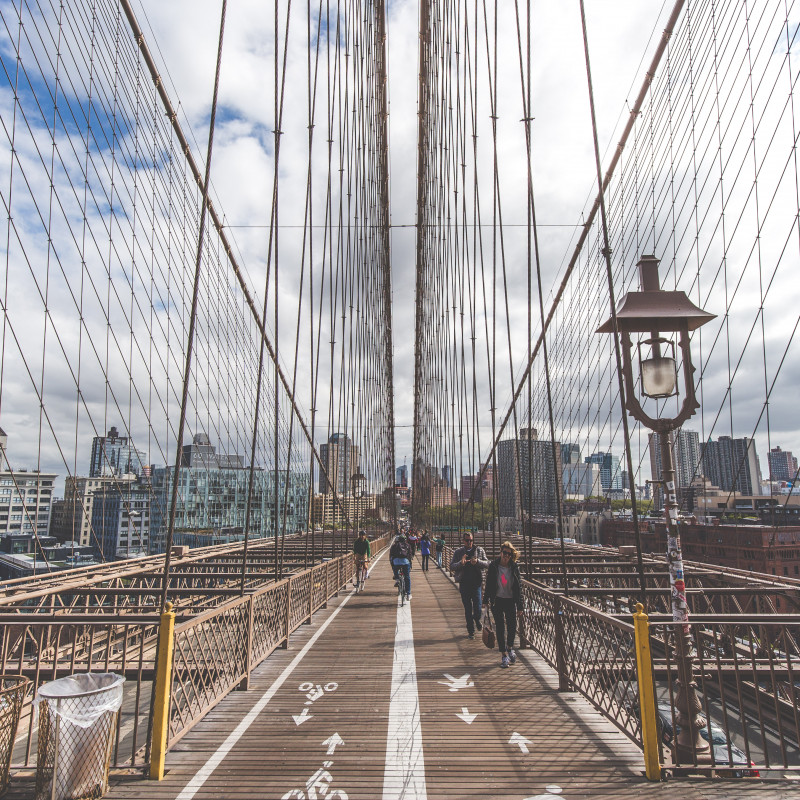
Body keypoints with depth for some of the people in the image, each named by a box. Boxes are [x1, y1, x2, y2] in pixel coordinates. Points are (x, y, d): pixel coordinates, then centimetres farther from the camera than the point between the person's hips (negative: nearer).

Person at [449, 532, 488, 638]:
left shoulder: (479, 550, 5)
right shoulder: (458, 552, 4)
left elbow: (487, 563, 0)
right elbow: (451, 566, -1)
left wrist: (477, 561, -20)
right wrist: (461, 563, -21)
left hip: (476, 583, -1)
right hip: (464, 584, 1)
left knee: (477, 608, -4)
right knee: (467, 609, 7)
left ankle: (477, 620, 30)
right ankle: (471, 630, 23)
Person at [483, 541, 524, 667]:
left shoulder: (514, 567, -3)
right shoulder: (493, 566, -5)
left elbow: (519, 587, 1)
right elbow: (488, 584, 2)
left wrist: (520, 606, 0)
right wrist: (486, 600, -1)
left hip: (511, 601, 1)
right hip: (497, 601, -1)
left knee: (512, 626, 3)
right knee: (500, 628, 1)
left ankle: (510, 647, 32)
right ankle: (504, 655, 15)